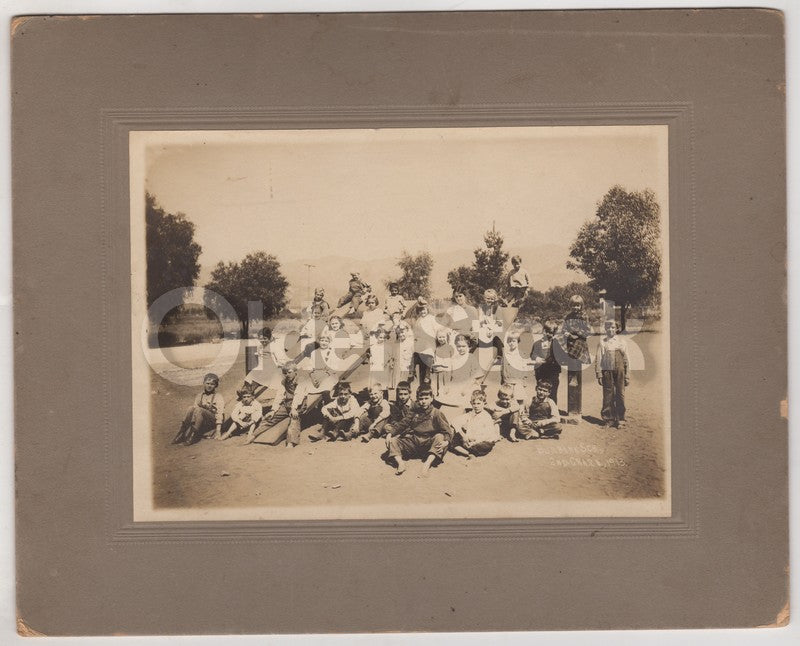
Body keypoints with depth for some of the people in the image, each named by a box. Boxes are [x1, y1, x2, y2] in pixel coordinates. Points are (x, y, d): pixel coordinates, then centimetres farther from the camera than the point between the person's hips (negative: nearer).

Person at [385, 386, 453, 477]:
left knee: (439, 437, -33)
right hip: (413, 442, 4)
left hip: (428, 443, -4)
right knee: (392, 441, -9)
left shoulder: (436, 413, -1)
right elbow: (402, 425, 13)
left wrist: (446, 441, -31)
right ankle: (400, 462, -32)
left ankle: (427, 463, -44)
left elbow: (447, 431, -9)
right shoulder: (415, 412, 12)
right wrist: (390, 434, -3)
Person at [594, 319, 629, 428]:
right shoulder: (602, 342, 4)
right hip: (607, 371, -1)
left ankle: (620, 419, 9)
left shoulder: (621, 341, 9)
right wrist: (599, 375, -4)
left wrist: (626, 376, 6)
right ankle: (608, 419, 12)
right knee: (608, 395, 2)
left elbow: (626, 359, 10)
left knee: (620, 395, 1)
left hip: (619, 371, 1)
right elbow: (598, 359, 3)